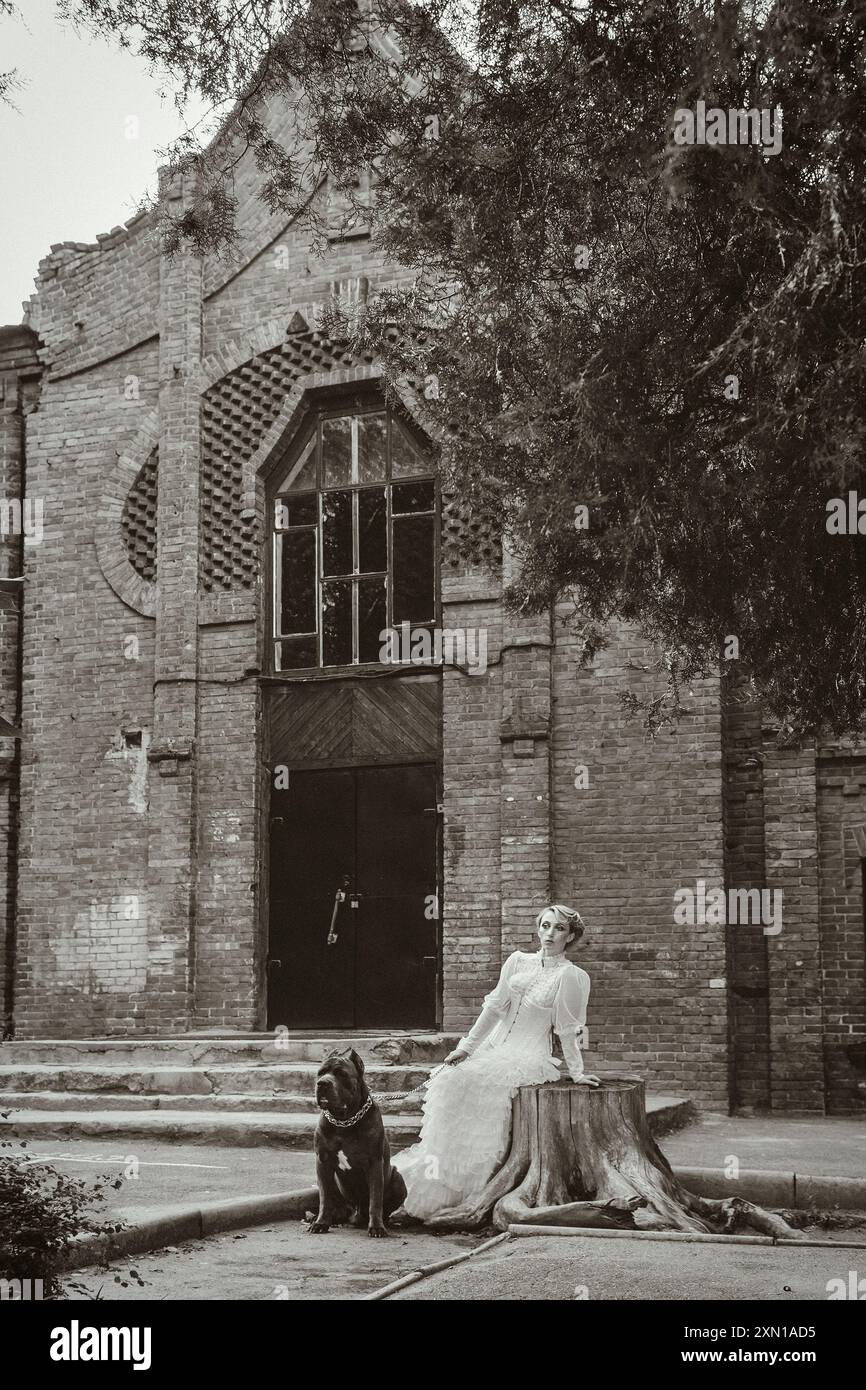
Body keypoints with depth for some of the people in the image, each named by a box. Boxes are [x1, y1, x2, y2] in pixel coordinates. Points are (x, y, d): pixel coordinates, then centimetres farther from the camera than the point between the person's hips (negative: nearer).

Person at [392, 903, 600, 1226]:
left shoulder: (572, 976, -3)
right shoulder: (518, 961, 12)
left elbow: (568, 1030, -2)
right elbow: (494, 1007, 9)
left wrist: (576, 1073, -7)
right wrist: (467, 1046, 3)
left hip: (529, 1057, -6)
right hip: (493, 1047, 6)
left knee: (480, 1082, -30)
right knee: (451, 1080, -21)